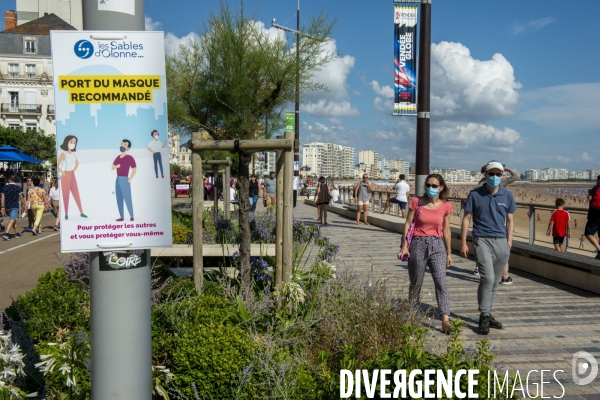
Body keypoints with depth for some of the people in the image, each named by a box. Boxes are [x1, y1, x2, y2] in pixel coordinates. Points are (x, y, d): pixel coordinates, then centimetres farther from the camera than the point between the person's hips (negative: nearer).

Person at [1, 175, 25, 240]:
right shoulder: (18, 187, -4)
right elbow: (21, 198, -6)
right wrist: (24, 205, 3)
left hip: (7, 207, 4)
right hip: (15, 206, -4)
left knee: (14, 220, 17)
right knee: (12, 220, -8)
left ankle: (16, 233, 25)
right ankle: (6, 234, -22)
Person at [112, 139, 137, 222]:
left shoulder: (130, 158, -9)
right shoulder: (118, 157, 11)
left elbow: (135, 170, -13)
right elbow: (112, 168, 19)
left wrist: (129, 180, -13)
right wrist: (116, 166, -4)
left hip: (125, 180, -7)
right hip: (118, 180, 7)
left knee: (127, 199, -4)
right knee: (119, 199, 7)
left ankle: (131, 216, 6)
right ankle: (121, 217, 12)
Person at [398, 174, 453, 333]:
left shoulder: (445, 206, 1)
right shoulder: (417, 202, -3)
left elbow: (446, 230, 7)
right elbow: (408, 223, -1)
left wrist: (449, 253, 9)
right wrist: (404, 245, -8)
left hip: (437, 245, 1)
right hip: (418, 244, -1)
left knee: (441, 282, -9)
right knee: (416, 282, 10)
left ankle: (445, 320, -10)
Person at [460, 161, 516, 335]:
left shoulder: (507, 195, 6)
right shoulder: (475, 194, -2)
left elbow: (510, 220, 14)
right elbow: (466, 218, 1)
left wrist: (509, 241, 5)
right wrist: (463, 243, -2)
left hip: (501, 242, 4)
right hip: (482, 240, -4)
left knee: (495, 281, 10)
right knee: (488, 278, -15)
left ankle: (487, 314, 23)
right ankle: (484, 317, -4)